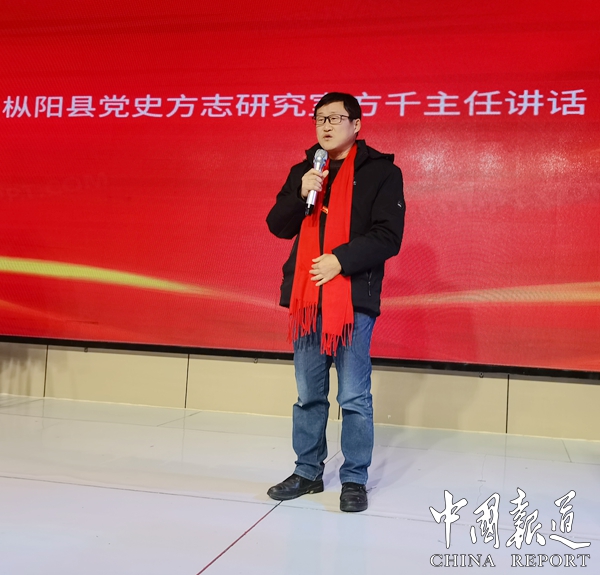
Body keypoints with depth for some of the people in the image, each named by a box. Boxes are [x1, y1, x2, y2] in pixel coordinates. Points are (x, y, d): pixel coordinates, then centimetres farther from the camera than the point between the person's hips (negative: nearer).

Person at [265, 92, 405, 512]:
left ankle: (355, 480, 15)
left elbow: (388, 236, -8)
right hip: (306, 299, 5)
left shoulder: (381, 171, -1)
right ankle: (308, 472, 26)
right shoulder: (303, 171, 15)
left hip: (354, 299, -5)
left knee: (354, 397, 1)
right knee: (308, 395, 13)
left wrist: (340, 259, -17)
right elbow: (279, 226, 9)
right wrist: (301, 194, -8)